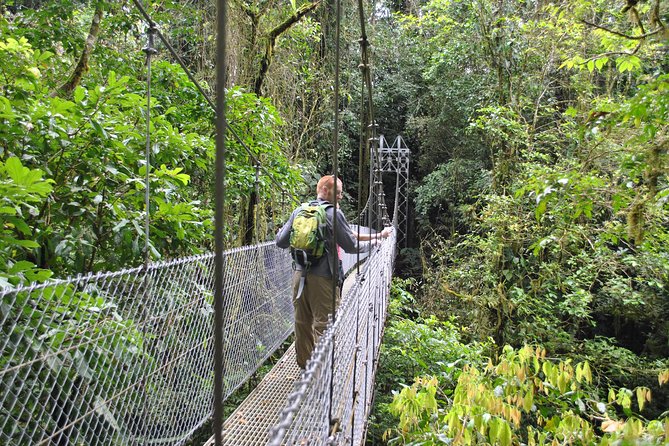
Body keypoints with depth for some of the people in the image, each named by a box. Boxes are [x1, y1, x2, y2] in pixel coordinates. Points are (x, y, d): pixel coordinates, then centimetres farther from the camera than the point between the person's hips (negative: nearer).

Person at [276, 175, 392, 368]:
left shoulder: (298, 211, 8)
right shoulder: (334, 214, -8)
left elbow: (281, 242, 10)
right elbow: (352, 246, -4)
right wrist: (375, 240, 12)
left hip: (299, 274, 6)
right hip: (322, 278, -6)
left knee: (302, 322, 15)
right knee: (323, 325, 1)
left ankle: (304, 363, 28)